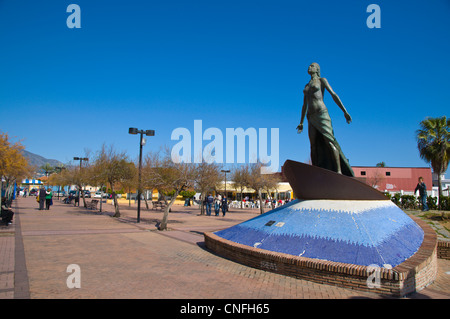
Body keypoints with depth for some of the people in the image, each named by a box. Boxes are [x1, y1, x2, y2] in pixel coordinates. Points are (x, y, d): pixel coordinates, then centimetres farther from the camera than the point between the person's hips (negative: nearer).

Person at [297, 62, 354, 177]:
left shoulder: (322, 80, 9)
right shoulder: (307, 86, 25)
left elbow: (333, 95, -1)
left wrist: (345, 111, -9)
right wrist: (301, 123, 22)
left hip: (321, 113, -5)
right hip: (311, 117, 6)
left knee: (329, 141, -17)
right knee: (314, 146, -3)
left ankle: (339, 171, -21)